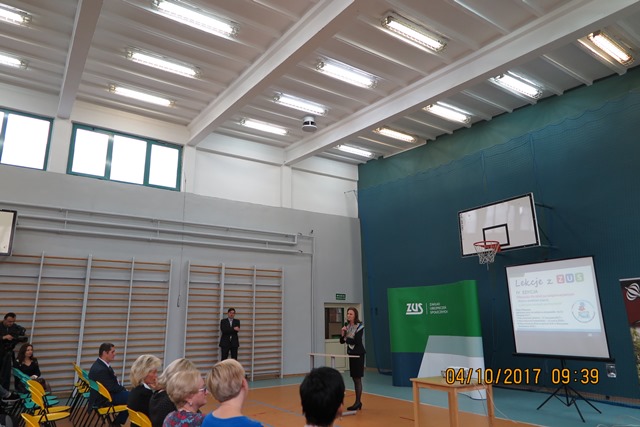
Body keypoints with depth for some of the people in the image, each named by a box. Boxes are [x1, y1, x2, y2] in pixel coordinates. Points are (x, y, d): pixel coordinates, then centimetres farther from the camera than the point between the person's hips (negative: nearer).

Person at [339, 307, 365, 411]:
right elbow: (342, 341, 7)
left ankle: (358, 402, 1)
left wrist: (347, 339, -7)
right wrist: (343, 333, -10)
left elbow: (357, 341, -19)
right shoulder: (347, 326, 8)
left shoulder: (359, 326, -11)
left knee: (358, 378, -4)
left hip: (358, 354, -7)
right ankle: (358, 402, 19)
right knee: (354, 378, 10)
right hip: (351, 354, 7)